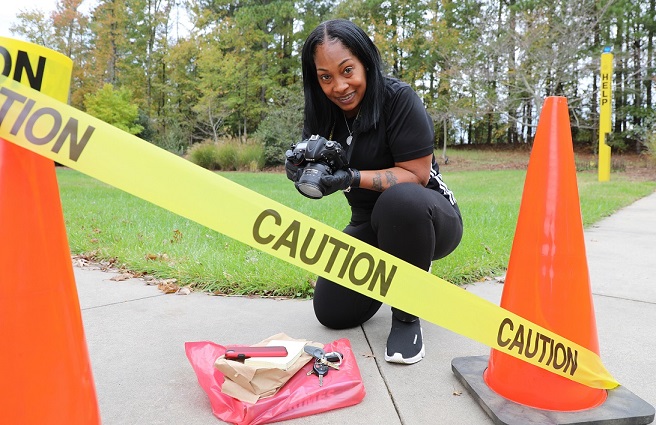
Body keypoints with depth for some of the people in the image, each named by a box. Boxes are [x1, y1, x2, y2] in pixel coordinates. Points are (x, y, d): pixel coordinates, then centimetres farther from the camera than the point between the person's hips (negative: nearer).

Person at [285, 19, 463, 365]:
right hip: (369, 226, 6)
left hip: (424, 217, -5)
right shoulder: (322, 113, -3)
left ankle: (407, 315, -17)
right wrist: (302, 171, -25)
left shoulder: (398, 99, -21)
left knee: (399, 200, -40)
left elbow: (415, 175, -23)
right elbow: (319, 177, -2)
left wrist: (352, 178, -34)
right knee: (333, 313, -3)